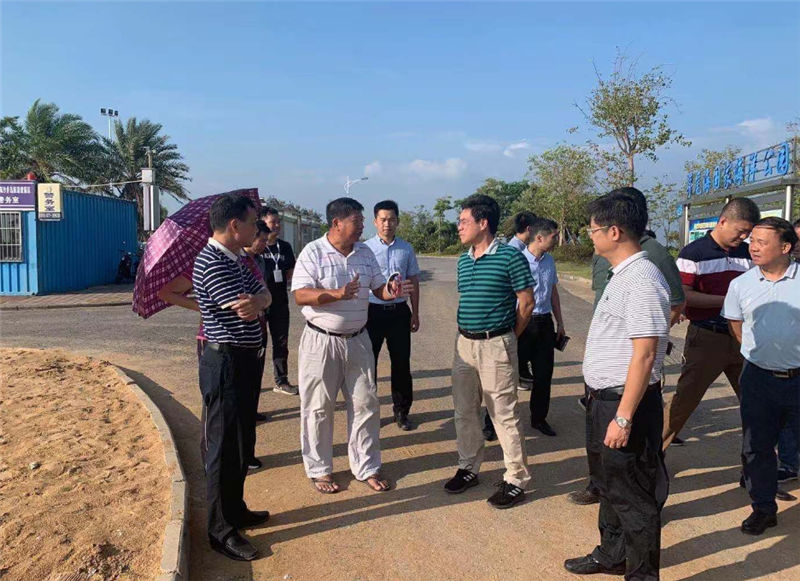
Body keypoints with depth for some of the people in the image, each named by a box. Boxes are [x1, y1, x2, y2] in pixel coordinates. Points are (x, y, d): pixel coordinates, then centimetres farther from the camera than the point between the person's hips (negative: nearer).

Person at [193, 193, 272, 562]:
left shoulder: (236, 260, 12)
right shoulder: (210, 263, -20)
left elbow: (264, 297, 5)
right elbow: (246, 311, -25)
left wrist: (258, 298, -17)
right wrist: (255, 302, -3)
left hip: (244, 360, 10)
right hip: (226, 363, -10)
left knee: (241, 442, 20)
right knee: (225, 447, 1)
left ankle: (235, 510, 36)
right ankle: (221, 530, 16)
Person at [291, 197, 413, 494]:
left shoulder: (365, 253, 7)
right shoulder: (313, 252, -10)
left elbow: (379, 288, 11)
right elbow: (300, 295, -16)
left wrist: (391, 291, -13)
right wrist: (336, 294, -31)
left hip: (357, 340, 5)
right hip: (321, 341, -5)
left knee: (365, 404, 10)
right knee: (318, 408, 6)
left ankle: (366, 467, 25)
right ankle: (319, 469, 24)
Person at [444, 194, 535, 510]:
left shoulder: (510, 257, -11)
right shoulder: (463, 261, 10)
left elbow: (527, 302, -7)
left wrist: (507, 338, -1)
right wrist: (466, 334, 11)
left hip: (496, 345, -7)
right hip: (464, 342, 7)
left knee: (503, 413, 0)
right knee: (464, 410, 14)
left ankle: (516, 480, 14)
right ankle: (468, 468, 30)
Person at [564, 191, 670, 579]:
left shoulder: (642, 280, -21)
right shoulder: (621, 275, 10)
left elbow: (644, 355, -25)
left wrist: (623, 417, -24)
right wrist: (601, 404, 17)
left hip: (625, 402, -10)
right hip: (604, 398, 10)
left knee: (632, 496, 7)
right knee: (608, 484, 24)